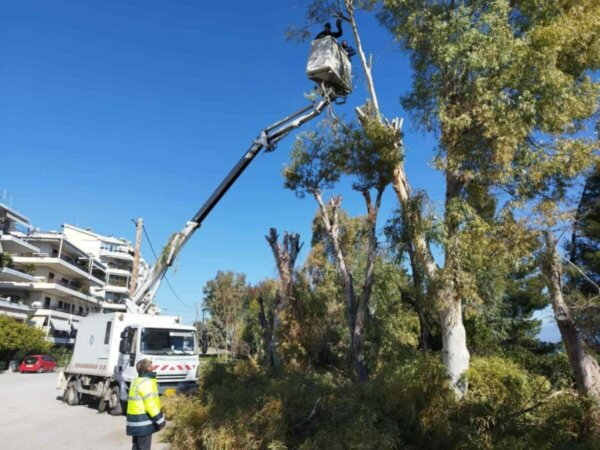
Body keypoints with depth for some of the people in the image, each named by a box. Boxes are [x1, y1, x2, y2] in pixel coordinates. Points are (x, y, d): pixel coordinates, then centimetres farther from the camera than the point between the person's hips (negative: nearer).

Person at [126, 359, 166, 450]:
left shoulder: (137, 381, 15)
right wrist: (159, 419, -13)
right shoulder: (146, 382, -18)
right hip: (143, 421, -10)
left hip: (136, 419, 10)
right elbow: (150, 404, -20)